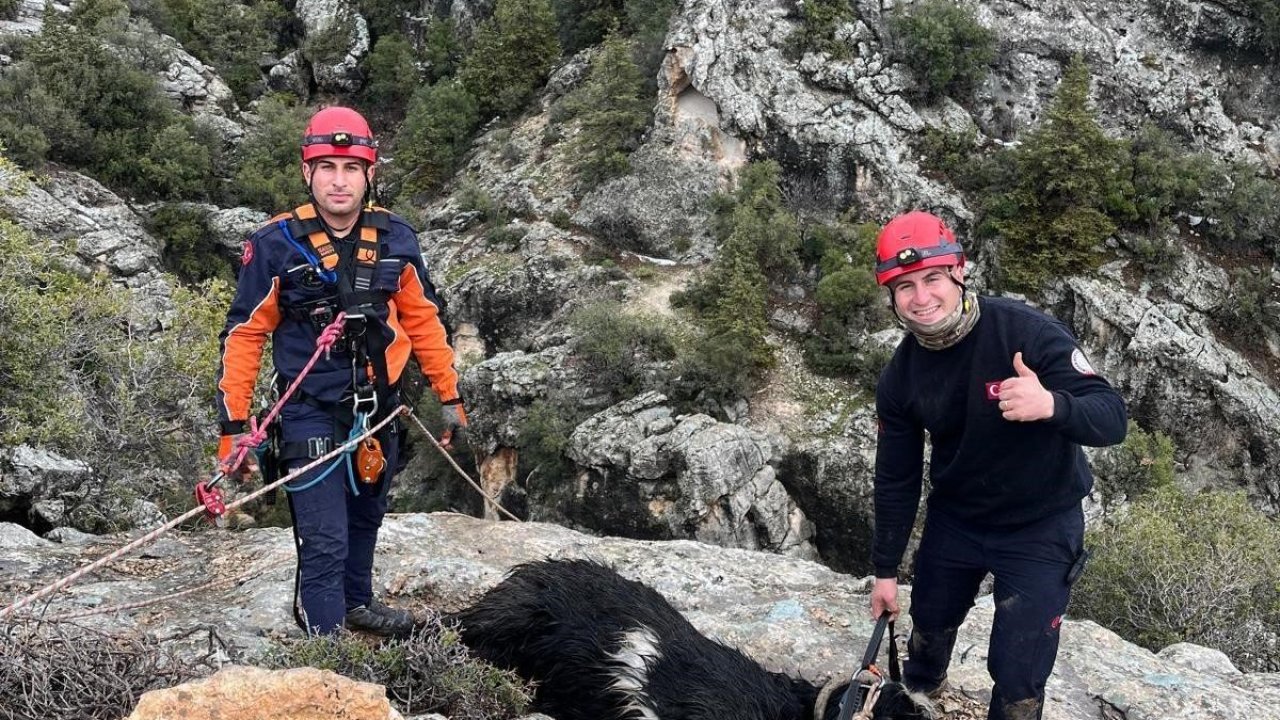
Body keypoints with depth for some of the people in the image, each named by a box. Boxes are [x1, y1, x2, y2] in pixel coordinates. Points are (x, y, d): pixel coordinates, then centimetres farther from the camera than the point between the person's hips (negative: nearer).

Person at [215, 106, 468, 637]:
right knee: (325, 542, -8)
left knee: (365, 519, 24)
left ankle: (356, 603, 47)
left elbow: (423, 320, 8)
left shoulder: (396, 240, -4)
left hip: (378, 409, 5)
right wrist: (233, 426, -9)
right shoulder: (276, 245, -14)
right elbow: (243, 335, -8)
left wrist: (449, 396, 11)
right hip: (310, 414, -4)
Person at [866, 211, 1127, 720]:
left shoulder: (1027, 332, -27)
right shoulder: (900, 377, -13)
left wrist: (1051, 405, -51)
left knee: (1017, 679, -1)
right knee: (929, 625, 26)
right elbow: (897, 478, -1)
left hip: (1041, 526, -4)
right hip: (955, 519, 4)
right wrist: (885, 570, 5)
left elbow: (1112, 419, -29)